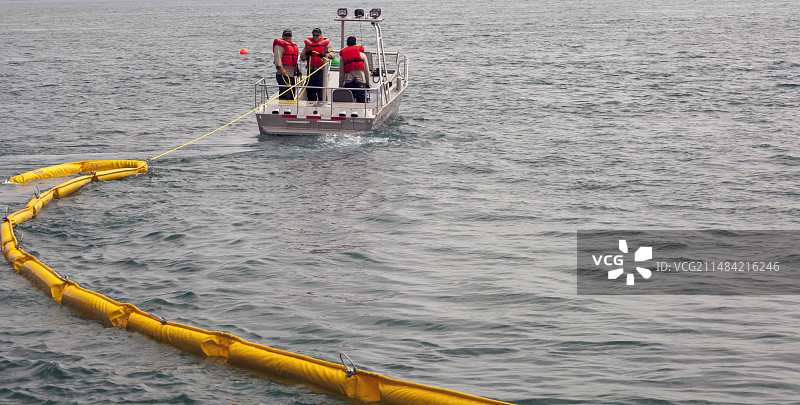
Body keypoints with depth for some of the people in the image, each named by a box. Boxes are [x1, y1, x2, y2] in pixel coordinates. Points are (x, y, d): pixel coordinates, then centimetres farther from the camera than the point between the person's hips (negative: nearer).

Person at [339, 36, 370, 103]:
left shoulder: (343, 56, 9)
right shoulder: (362, 54, 8)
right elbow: (367, 71, 7)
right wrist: (368, 83, 16)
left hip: (348, 82, 1)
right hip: (361, 82, -1)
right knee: (361, 102, -1)